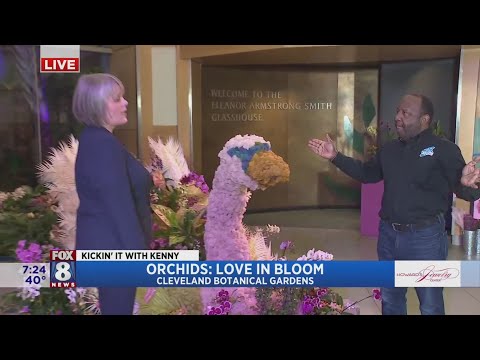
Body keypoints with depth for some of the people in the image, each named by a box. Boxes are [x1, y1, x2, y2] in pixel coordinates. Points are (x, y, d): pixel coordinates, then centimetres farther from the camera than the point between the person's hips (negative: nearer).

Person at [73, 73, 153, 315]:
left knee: (114, 306, 21)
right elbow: (120, 206, -24)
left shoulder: (93, 138, 10)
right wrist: (139, 253, -21)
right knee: (118, 307, 3)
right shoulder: (104, 144, -22)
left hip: (103, 242, 10)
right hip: (113, 246, -10)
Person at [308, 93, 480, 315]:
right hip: (388, 234, 6)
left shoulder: (444, 149, -13)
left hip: (425, 237, -6)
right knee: (390, 299, 22)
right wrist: (335, 157, 13)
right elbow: (366, 173, 20)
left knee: (430, 306, 12)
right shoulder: (389, 149, 6)